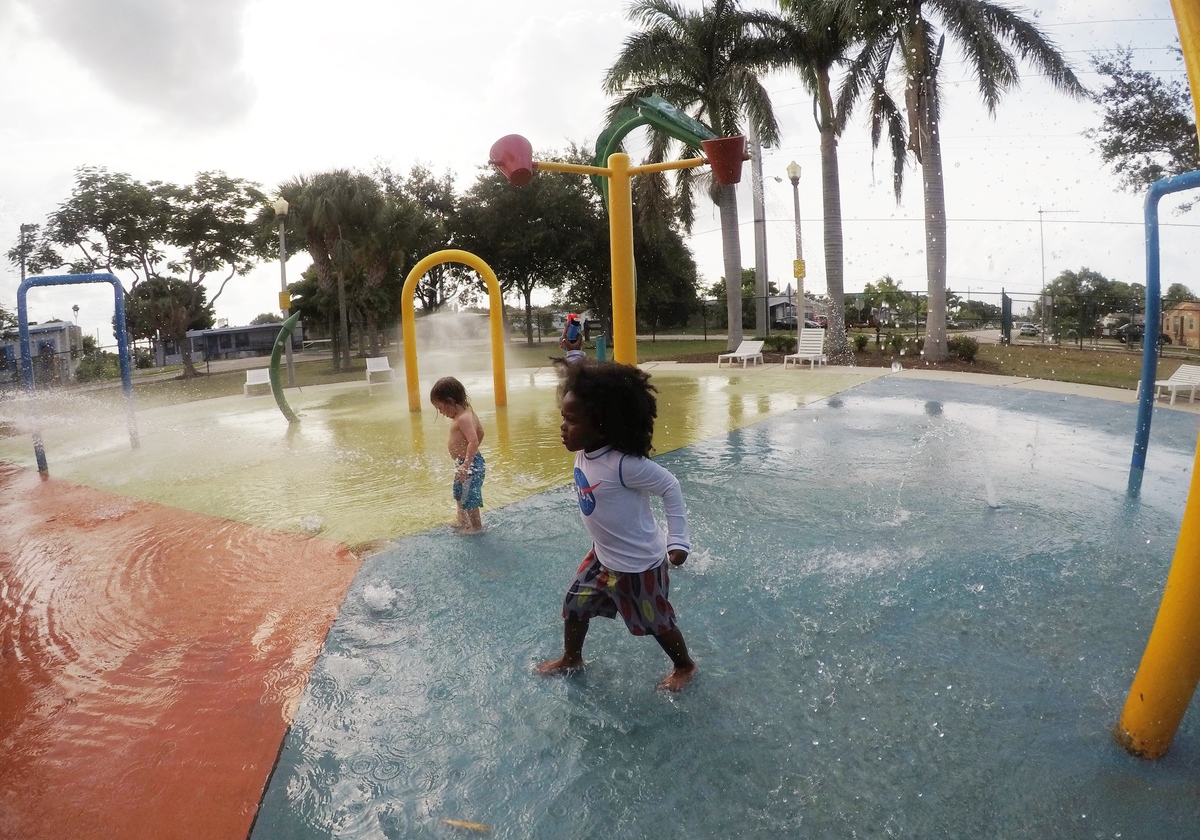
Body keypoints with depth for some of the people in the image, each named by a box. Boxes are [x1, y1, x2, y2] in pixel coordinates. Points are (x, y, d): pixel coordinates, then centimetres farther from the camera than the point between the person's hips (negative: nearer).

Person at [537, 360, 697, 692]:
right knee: (574, 604, 17)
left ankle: (685, 666, 43)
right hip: (603, 556, 7)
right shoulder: (584, 453, -11)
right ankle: (571, 659, 44)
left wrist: (677, 540, -19)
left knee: (656, 622, 15)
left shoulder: (624, 464, -34)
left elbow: (670, 488, -22)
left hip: (639, 564, -7)